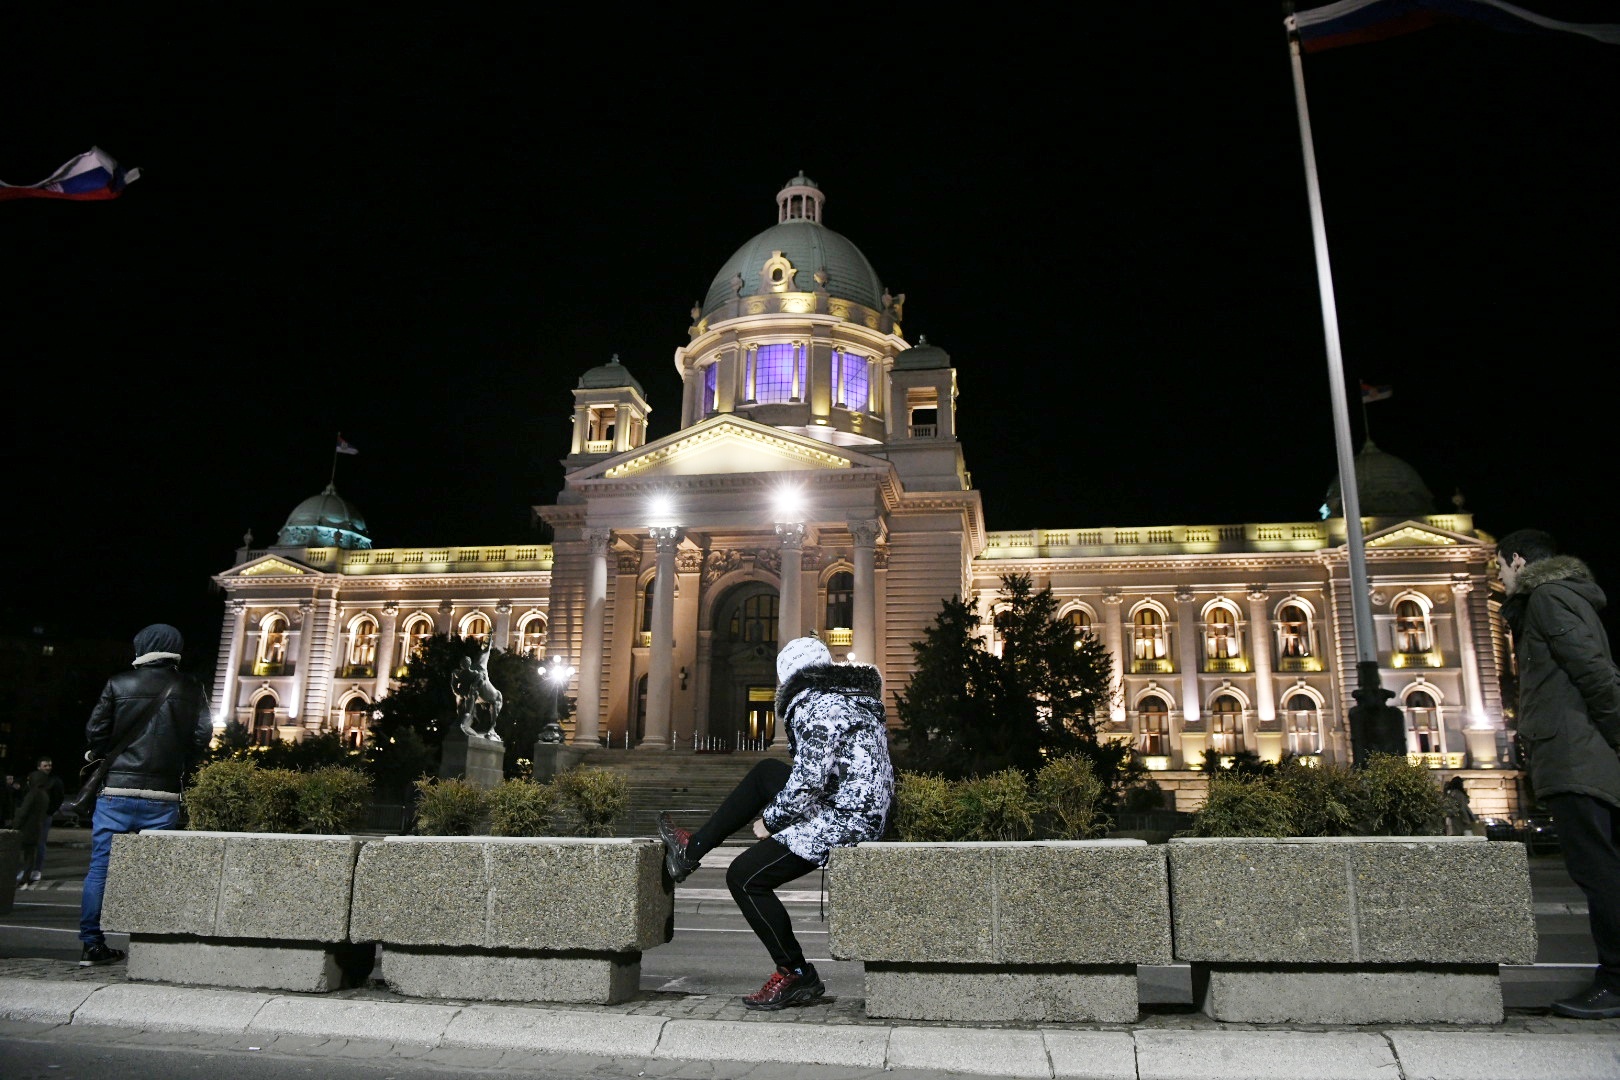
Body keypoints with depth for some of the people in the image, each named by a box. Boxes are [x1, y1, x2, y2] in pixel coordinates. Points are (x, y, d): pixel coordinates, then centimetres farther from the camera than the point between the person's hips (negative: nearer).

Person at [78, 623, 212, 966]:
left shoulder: (119, 684, 0)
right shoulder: (191, 689, 2)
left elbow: (95, 731, 0)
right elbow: (202, 735, 0)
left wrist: (99, 756, 21)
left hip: (117, 790, 0)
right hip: (163, 796, 0)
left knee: (99, 868, 8)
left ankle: (92, 944, 8)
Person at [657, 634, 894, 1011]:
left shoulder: (815, 706, -16)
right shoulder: (852, 697, 15)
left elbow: (807, 781, -23)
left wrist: (769, 819, -6)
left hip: (841, 819, -11)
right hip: (868, 810, 11)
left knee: (744, 877, -6)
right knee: (765, 772, 21)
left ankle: (796, 976, 3)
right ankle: (692, 847, 24)